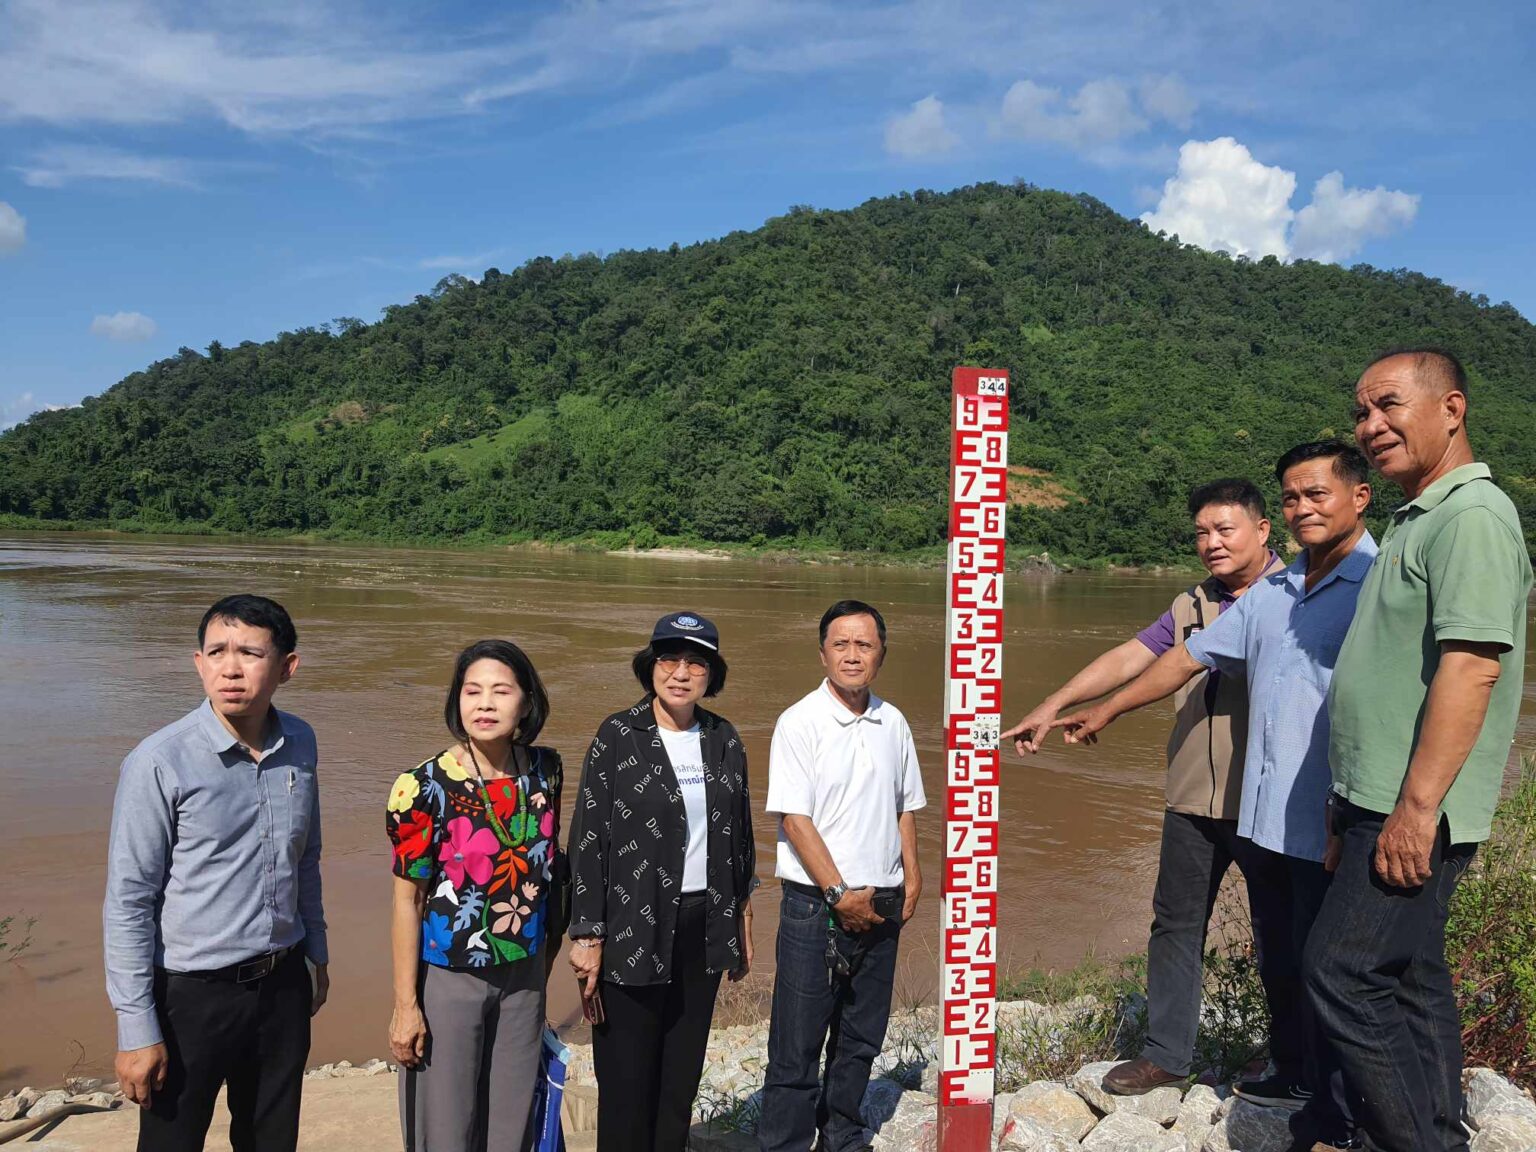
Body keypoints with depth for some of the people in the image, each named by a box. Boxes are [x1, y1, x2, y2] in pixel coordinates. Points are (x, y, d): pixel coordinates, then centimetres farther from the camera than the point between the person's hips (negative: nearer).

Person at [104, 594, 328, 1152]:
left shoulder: (300, 744, -2)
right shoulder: (159, 763, -17)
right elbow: (128, 902, -14)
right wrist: (136, 1031, -13)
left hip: (283, 984, 5)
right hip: (192, 995, -4)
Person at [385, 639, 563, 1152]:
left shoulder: (545, 769, -3)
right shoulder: (424, 785, -15)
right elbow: (407, 900, -11)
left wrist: (550, 947, 12)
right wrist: (405, 1004, -9)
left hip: (524, 975, 4)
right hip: (448, 978, -4)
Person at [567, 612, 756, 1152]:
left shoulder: (724, 739, 5)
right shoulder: (617, 737, -9)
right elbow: (588, 841, -9)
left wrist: (743, 919, 14)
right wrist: (588, 938, -11)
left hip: (704, 926, 4)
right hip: (634, 929, -4)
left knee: (684, 1068, 15)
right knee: (628, 1077, 4)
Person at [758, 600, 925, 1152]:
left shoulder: (893, 723, 7)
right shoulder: (799, 723, -10)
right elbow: (793, 818, -14)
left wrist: (911, 878, 8)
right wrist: (841, 894, -14)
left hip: (881, 904, 6)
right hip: (816, 906, -5)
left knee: (861, 1039, 17)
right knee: (798, 1044, 1)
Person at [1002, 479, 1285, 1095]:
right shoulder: (1190, 607, 14)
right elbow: (1127, 658, 7)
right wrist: (1054, 704, -3)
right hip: (1193, 800, 5)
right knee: (1176, 923, 11)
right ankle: (1166, 1054, 25)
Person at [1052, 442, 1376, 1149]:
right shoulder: (1268, 595, 14)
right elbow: (1188, 657, 22)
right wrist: (1107, 712, 28)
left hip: (1329, 828, -7)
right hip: (1262, 822, 7)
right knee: (1278, 962, 19)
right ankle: (1293, 1077, 38)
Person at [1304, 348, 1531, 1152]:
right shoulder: (1414, 521, 17)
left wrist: (1416, 807, -25)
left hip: (1415, 813, -10)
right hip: (1380, 804, 10)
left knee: (1342, 972, -8)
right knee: (1408, 978, 15)